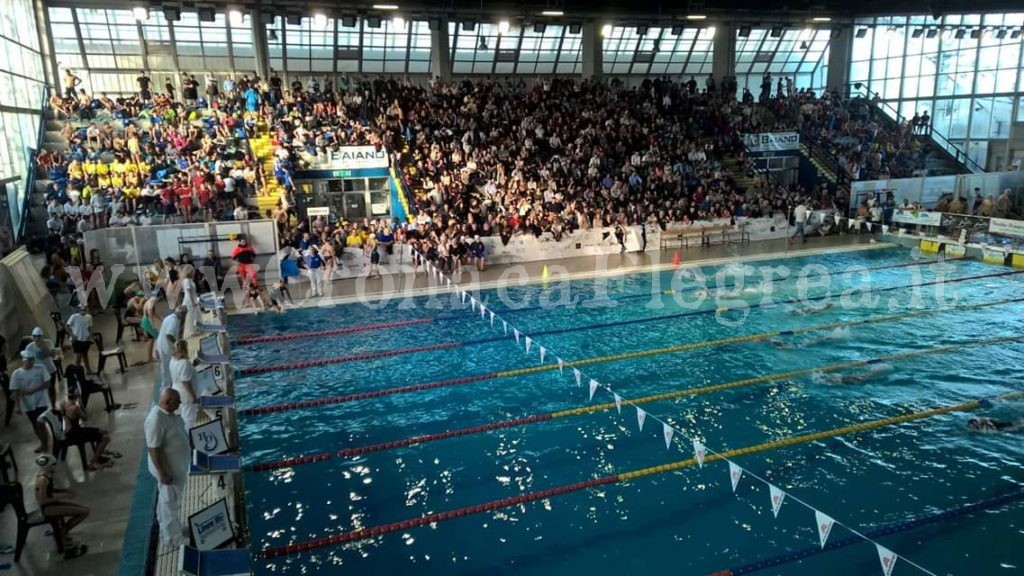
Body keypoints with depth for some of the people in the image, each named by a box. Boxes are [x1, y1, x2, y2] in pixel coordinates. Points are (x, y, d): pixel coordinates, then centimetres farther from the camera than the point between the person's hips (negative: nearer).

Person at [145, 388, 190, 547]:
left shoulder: (168, 413, -2)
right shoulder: (156, 420, -31)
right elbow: (153, 449, -28)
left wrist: (189, 447, 22)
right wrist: (162, 474, -24)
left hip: (177, 466, 9)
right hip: (168, 469, -9)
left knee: (172, 500, 24)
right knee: (170, 502, 8)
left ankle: (169, 529, 42)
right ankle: (172, 537, 24)